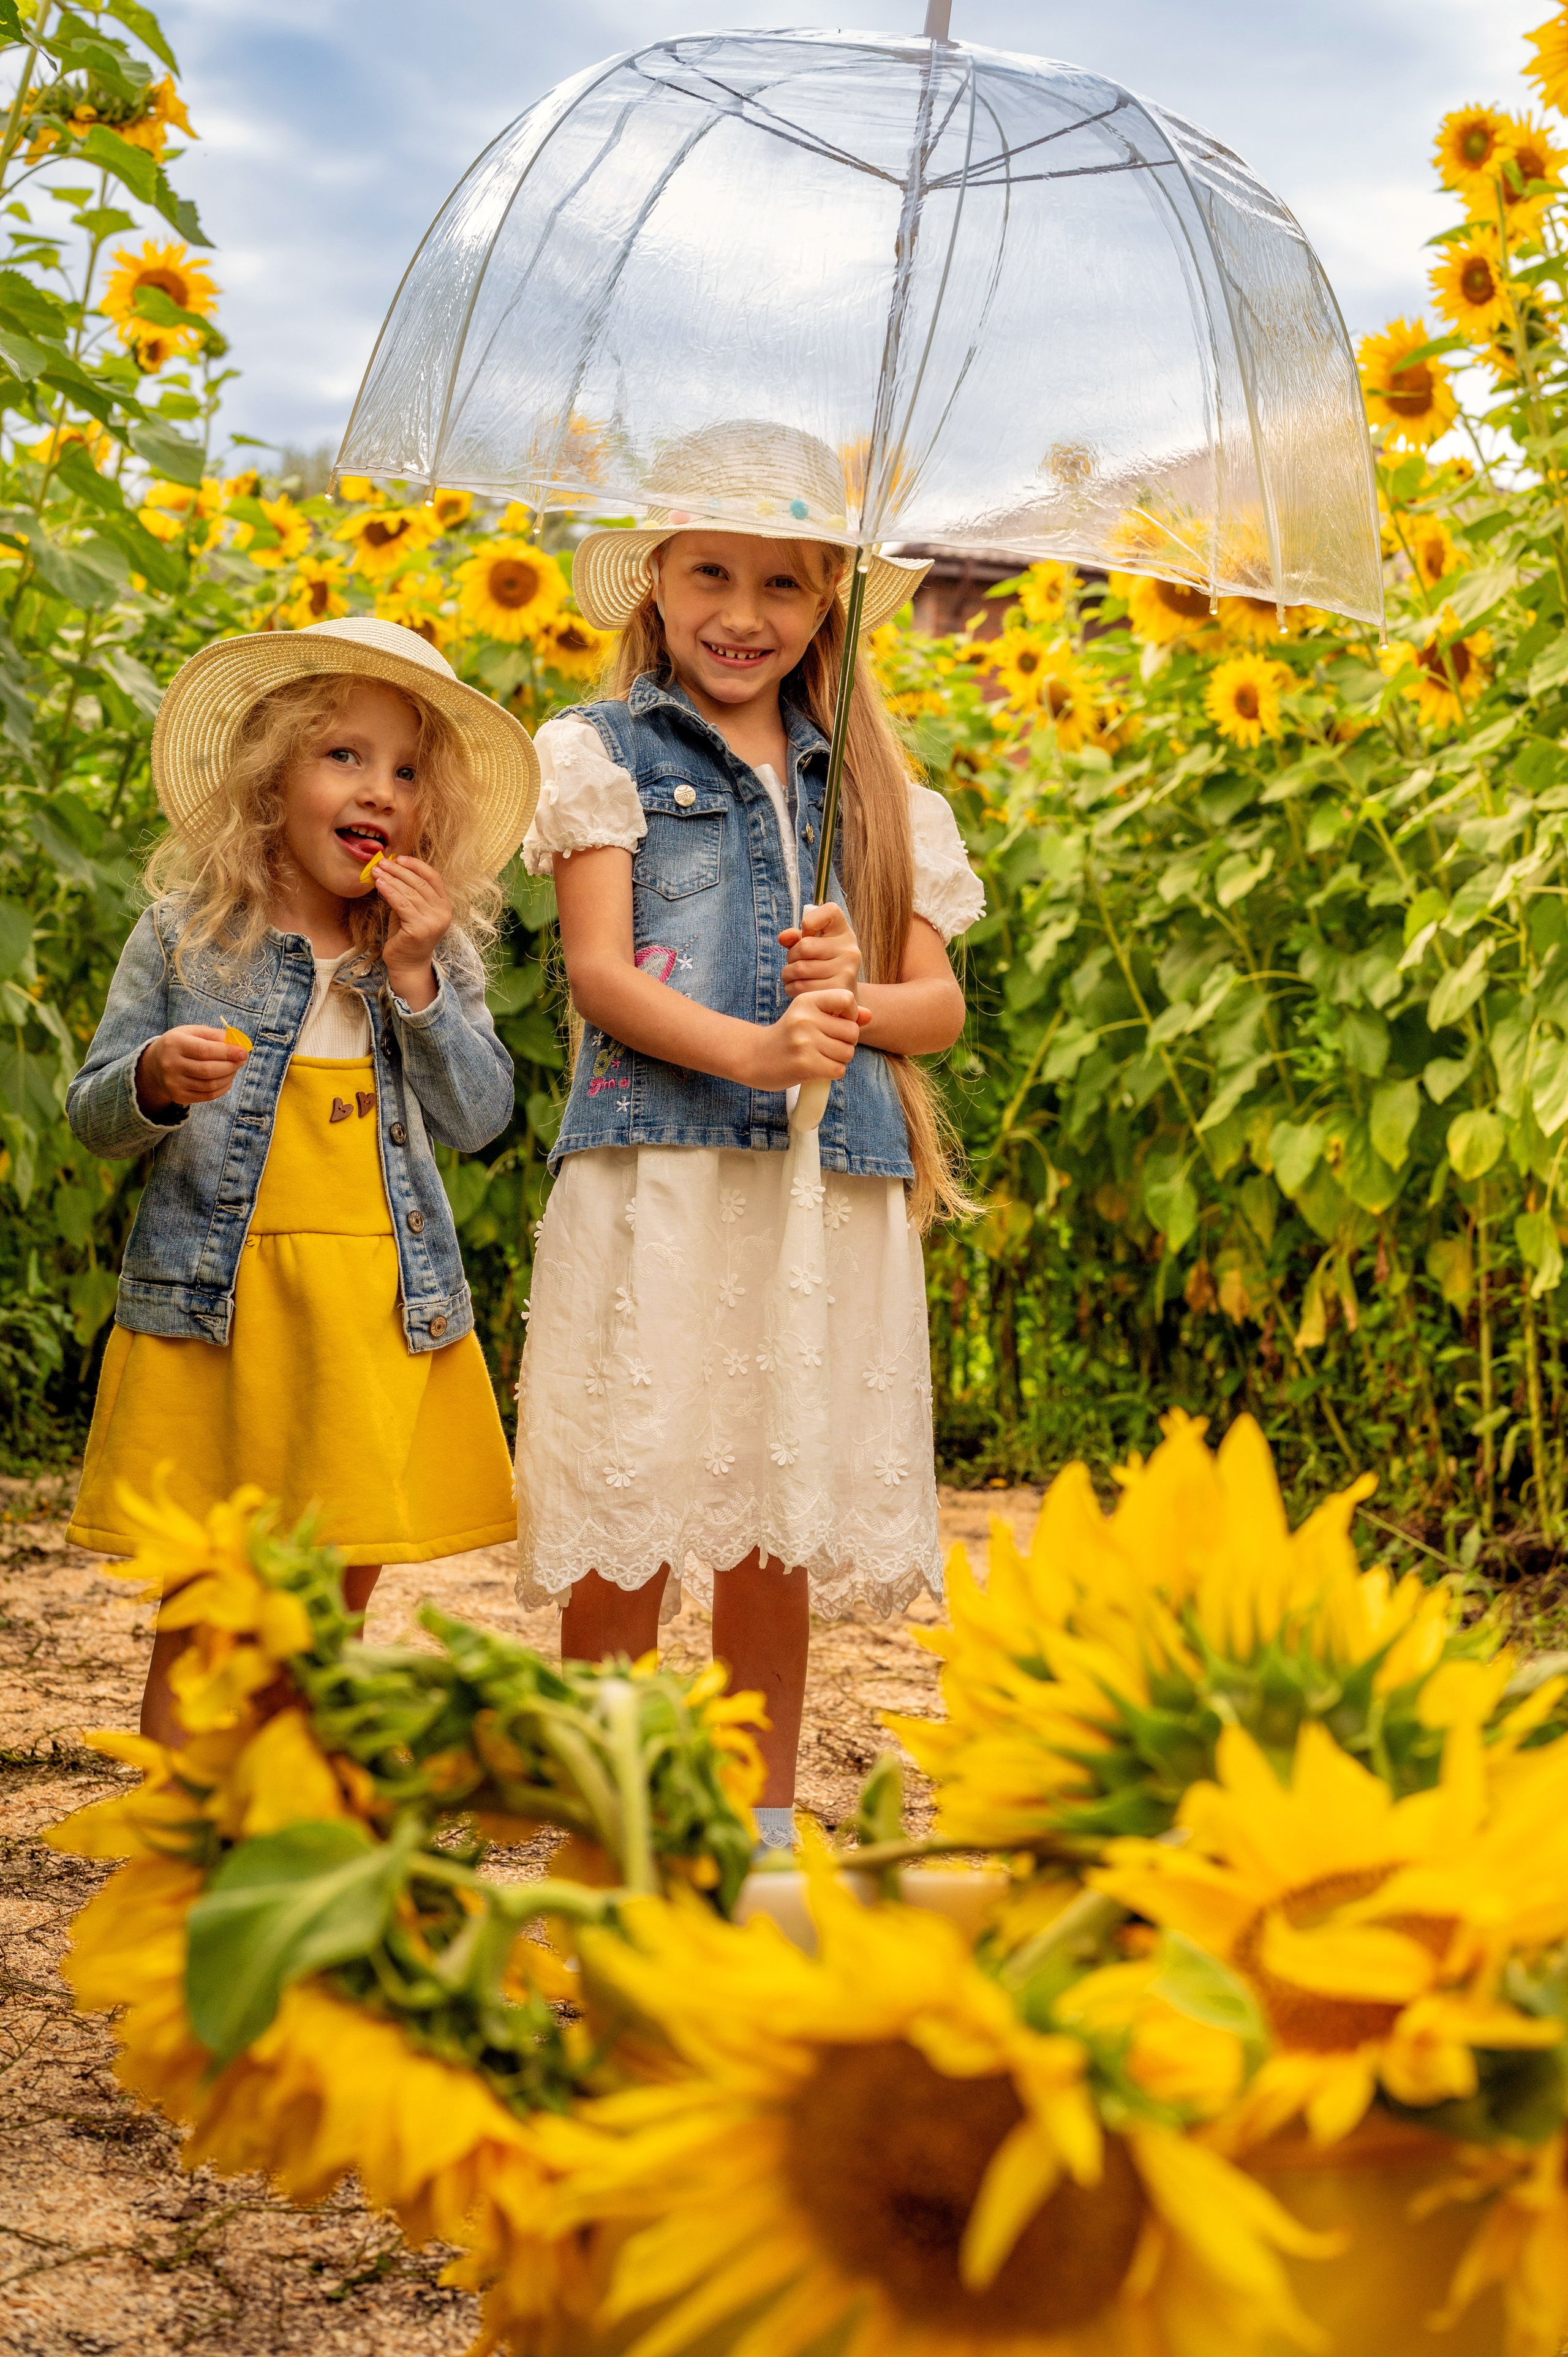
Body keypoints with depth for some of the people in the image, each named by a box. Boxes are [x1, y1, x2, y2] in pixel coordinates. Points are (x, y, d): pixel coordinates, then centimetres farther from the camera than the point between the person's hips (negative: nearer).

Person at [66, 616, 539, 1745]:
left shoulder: (437, 949, 8)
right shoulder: (184, 934, 1)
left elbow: (478, 1118, 0)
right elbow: (94, 1117, 4)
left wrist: (415, 979, -10)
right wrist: (155, 1081, -19)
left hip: (388, 1307, 3)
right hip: (218, 1302, -2)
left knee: (339, 1595, 9)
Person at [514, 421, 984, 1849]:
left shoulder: (870, 787, 17)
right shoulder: (605, 754, 7)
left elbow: (941, 1005, 15)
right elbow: (599, 971, -4)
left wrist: (858, 997, -8)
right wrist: (749, 1048, -20)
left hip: (830, 1185, 3)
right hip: (652, 1170, -3)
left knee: (782, 1518, 8)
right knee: (630, 1512, -5)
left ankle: (762, 1827, 21)